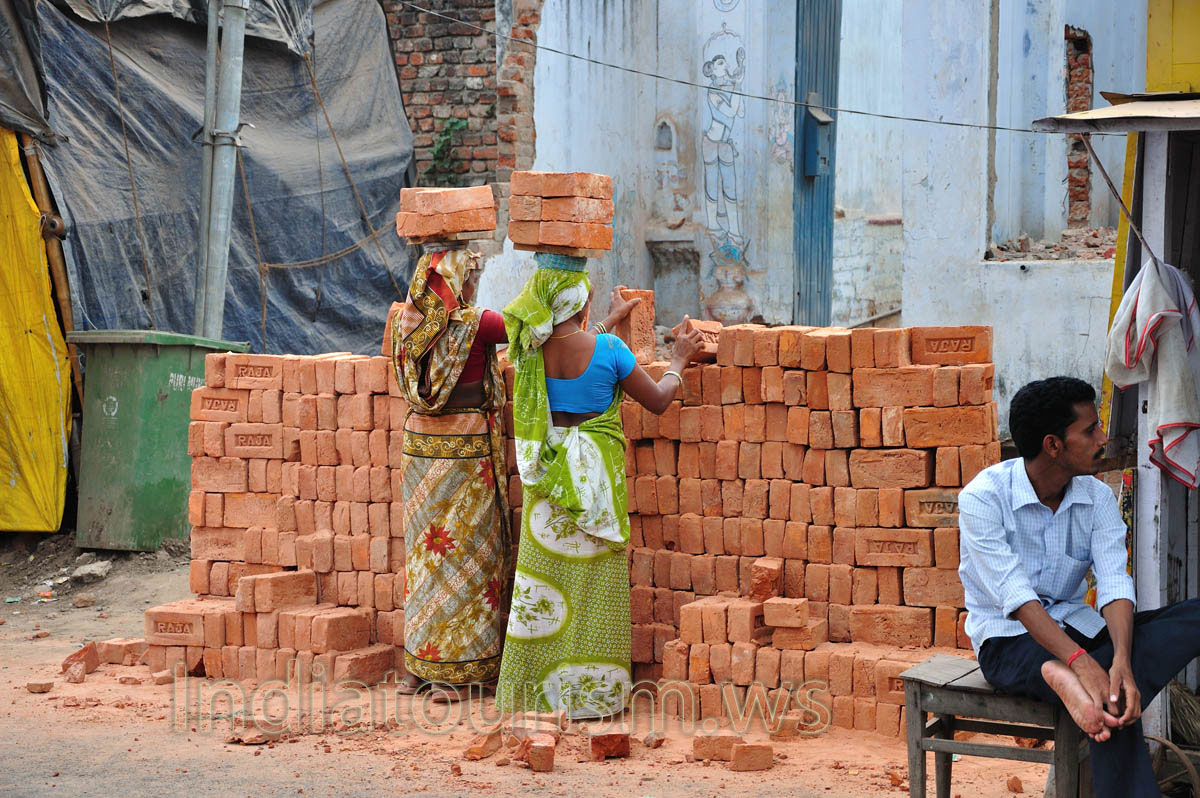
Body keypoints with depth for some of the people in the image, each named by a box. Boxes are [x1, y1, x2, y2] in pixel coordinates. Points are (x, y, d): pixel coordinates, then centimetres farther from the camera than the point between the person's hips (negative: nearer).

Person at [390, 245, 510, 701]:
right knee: (463, 552, 0)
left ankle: (418, 666, 14)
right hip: (468, 447, -5)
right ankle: (454, 673, 1)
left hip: (419, 442, 5)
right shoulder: (475, 325, -13)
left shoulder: (407, 323, 4)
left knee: (424, 551, 11)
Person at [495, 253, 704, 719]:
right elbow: (657, 401, -4)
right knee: (591, 581, 3)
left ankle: (531, 688, 18)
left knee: (544, 577, 12)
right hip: (596, 469, -4)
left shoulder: (531, 346, -3)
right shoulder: (607, 350, -16)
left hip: (548, 468, 4)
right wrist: (678, 362, 14)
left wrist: (611, 321, 35)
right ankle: (588, 694, 7)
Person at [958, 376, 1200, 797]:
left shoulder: (1097, 498, 0)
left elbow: (1114, 583, -13)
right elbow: (1015, 595, -25)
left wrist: (1121, 661, -34)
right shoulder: (983, 498, -16)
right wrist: (1082, 662, -38)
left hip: (1074, 625, 6)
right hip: (1008, 637, -6)